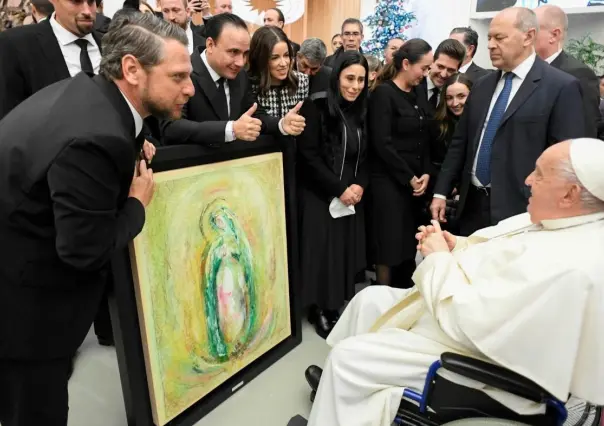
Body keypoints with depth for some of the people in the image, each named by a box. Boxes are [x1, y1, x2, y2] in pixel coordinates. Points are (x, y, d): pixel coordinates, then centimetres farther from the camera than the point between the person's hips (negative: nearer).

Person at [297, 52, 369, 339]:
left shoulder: (361, 111, 8)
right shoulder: (317, 107, -10)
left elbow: (364, 156, 12)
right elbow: (308, 157, -14)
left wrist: (359, 185, -6)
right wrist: (339, 189, -16)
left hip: (352, 197, 6)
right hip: (320, 196, -5)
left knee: (346, 250, 7)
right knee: (323, 252, 0)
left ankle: (334, 308, 21)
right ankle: (320, 311, 16)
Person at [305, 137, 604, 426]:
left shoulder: (567, 264, -32)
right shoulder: (560, 222, 0)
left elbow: (465, 319, -32)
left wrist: (439, 258, -18)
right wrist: (456, 246, -5)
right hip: (473, 313, 10)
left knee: (347, 355, -7)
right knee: (369, 299, 16)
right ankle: (342, 382, 35)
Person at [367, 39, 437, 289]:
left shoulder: (419, 93, 12)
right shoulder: (383, 93, -9)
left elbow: (426, 139, 12)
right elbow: (382, 144, -16)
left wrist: (426, 174, -2)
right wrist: (408, 178, -11)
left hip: (417, 183, 7)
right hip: (389, 182, -6)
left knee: (410, 244, 10)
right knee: (390, 245, 1)